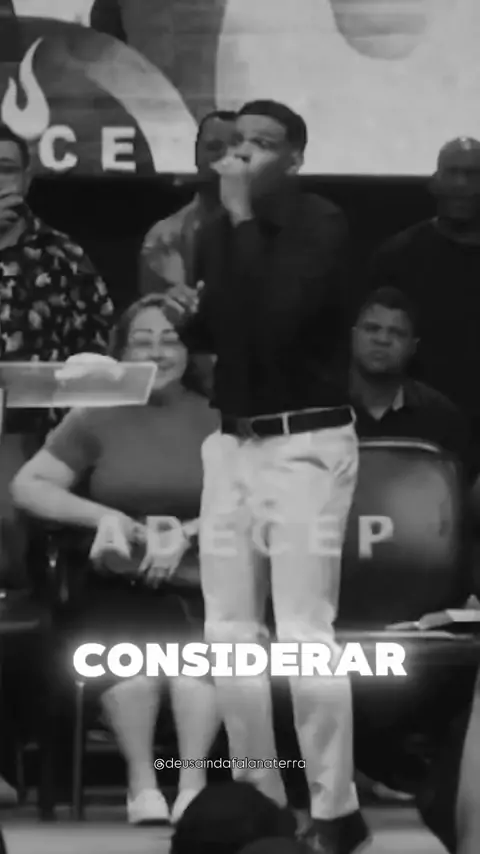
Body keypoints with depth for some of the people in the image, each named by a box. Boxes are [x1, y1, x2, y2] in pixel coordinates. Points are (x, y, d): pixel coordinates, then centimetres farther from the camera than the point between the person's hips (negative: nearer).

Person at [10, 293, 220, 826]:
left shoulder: (216, 419, 5)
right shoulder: (96, 417, 7)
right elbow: (27, 487, 1)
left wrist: (188, 534, -18)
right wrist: (100, 515, -13)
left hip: (198, 585, 0)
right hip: (116, 585, 0)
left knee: (201, 646, -30)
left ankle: (194, 781, -20)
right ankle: (142, 782, -16)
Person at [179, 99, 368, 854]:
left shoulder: (321, 224, -9)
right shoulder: (216, 234, 10)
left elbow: (277, 318, -24)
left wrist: (243, 217, -18)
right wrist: (183, 319, 0)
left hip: (306, 445, -7)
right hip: (233, 442, 7)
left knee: (304, 633, -10)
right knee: (228, 631, 7)